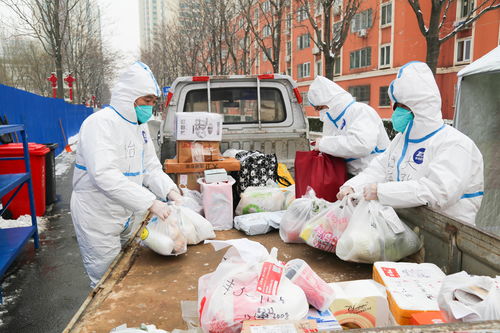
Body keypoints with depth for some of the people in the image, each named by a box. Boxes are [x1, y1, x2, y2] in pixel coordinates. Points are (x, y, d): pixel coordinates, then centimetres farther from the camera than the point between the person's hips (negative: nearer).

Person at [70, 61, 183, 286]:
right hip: (98, 219, -8)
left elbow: (151, 167, 7)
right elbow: (105, 175, -32)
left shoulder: (140, 126, 8)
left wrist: (170, 191, -13)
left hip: (124, 217, 9)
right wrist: (150, 203, -35)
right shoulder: (101, 123, -20)